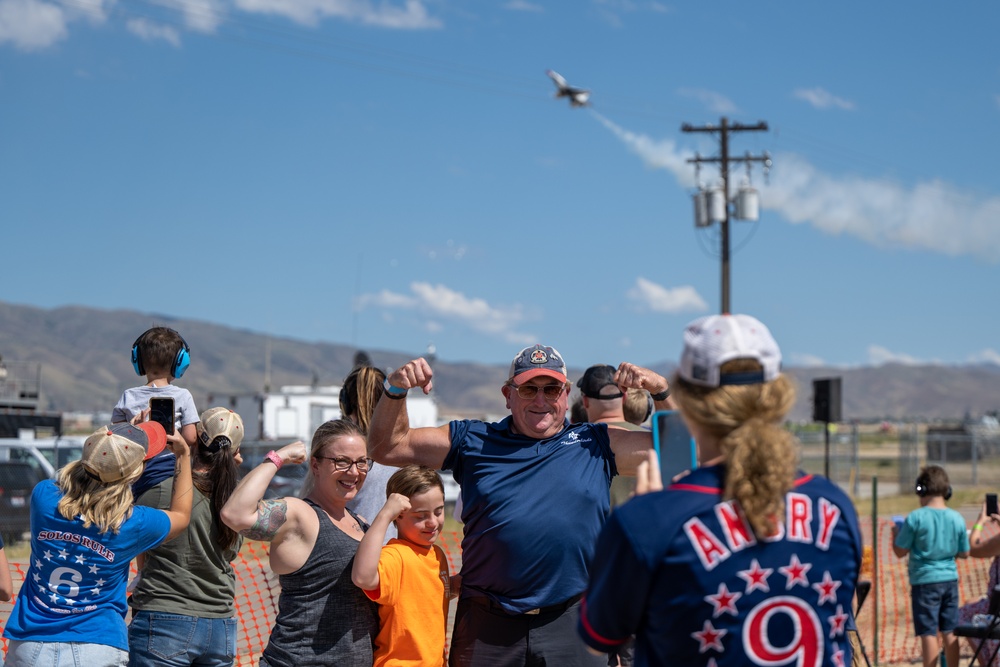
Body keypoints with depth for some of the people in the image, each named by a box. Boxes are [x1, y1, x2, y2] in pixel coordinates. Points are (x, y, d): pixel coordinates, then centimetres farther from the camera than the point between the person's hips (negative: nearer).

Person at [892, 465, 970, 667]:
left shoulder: (915, 518, -13)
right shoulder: (957, 518, -1)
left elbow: (900, 551, -8)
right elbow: (964, 553, 7)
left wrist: (896, 534, 11)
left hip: (924, 581, -4)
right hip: (950, 580, 4)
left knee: (929, 634, -1)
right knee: (950, 633, 12)